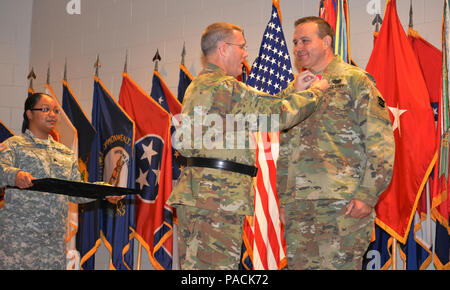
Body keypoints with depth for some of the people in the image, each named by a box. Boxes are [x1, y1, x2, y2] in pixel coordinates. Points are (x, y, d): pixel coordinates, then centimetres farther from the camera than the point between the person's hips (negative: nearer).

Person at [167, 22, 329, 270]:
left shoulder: (197, 86, 22)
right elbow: (280, 113, -10)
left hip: (194, 193, 11)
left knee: (194, 266, 11)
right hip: (217, 195, -10)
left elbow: (261, 109, 23)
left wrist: (294, 91, 23)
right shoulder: (224, 86, -11)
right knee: (215, 265, -10)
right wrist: (315, 91, 6)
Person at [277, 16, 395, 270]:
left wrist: (368, 194, -14)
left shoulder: (354, 80, 1)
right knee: (299, 264, 5)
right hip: (299, 203, 6)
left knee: (338, 265, -8)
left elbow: (381, 141, -6)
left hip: (343, 202, -6)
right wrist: (283, 199, 17)